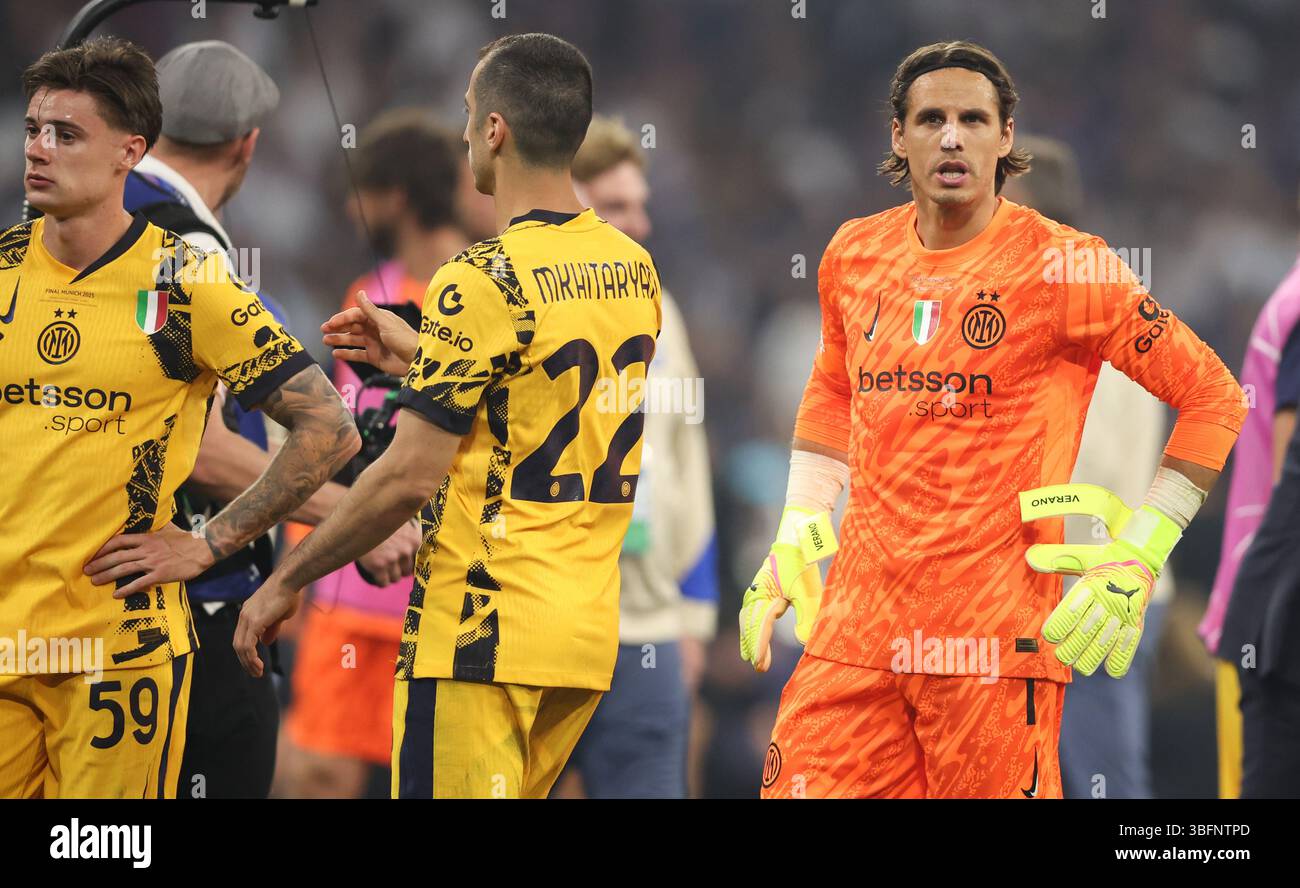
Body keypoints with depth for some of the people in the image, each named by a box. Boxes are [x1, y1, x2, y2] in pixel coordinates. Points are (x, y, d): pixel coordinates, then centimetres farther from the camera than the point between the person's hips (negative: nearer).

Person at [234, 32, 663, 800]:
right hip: (588, 634, 8)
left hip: (483, 636, -8)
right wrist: (419, 356, 23)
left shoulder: (483, 281, -15)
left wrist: (286, 583, -4)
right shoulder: (634, 269, 8)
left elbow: (410, 478, -15)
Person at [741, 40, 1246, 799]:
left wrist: (1138, 557, -7)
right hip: (856, 620, 5)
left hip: (996, 632, -5)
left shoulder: (1061, 266, -5)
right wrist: (794, 538, 21)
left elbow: (1214, 396, -2)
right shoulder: (855, 254, 11)